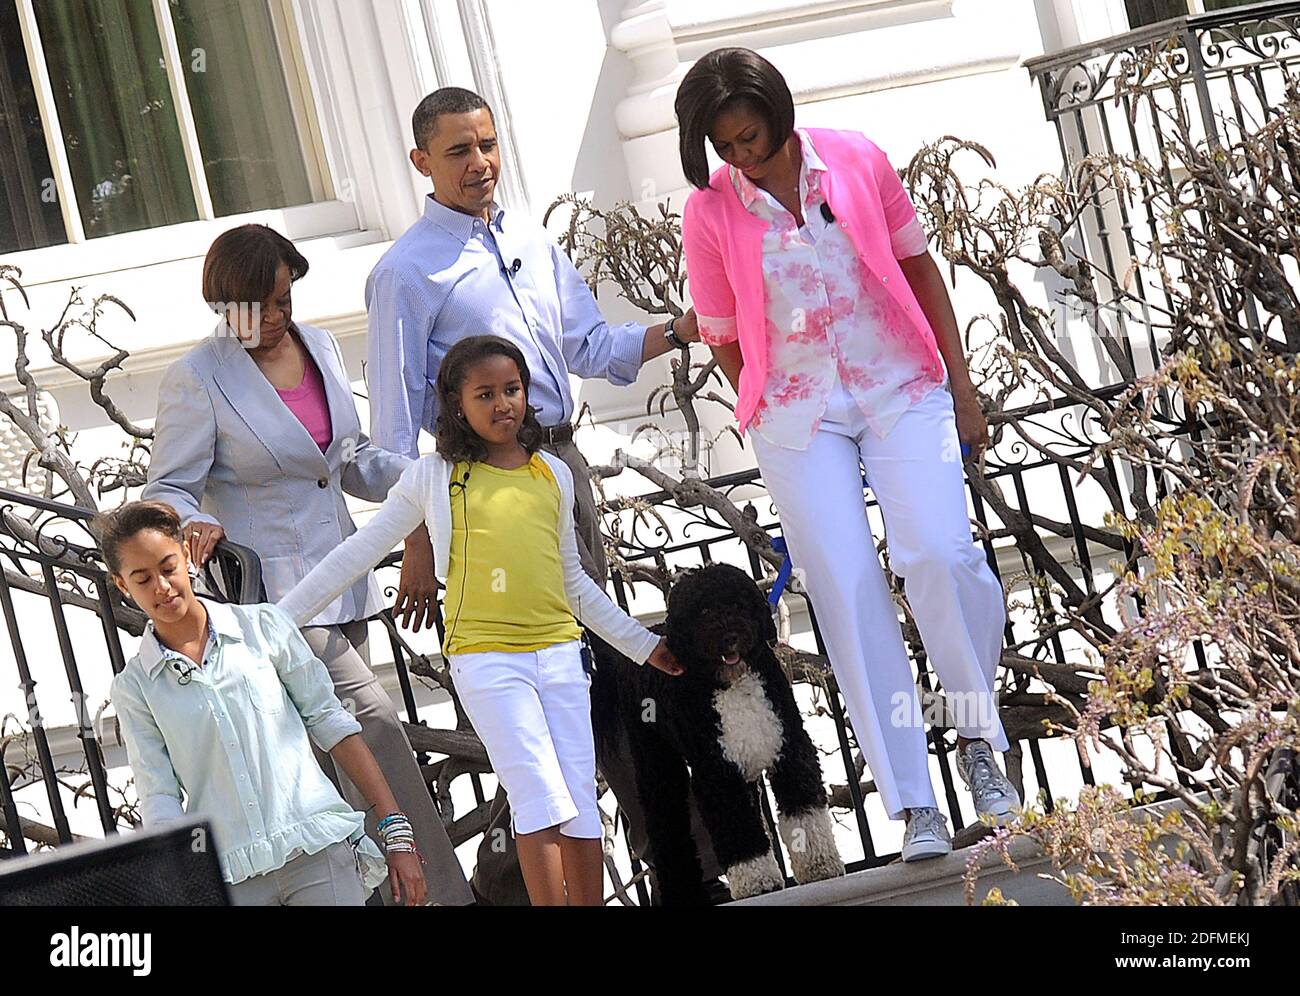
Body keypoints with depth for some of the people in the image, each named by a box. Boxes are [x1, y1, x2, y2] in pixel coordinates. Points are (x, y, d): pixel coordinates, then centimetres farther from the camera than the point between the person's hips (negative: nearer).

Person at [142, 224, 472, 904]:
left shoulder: (318, 346, 9)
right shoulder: (197, 380, -10)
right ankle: (444, 890, -10)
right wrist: (196, 525, -30)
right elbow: (168, 489, -8)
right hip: (273, 588, -7)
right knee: (373, 720, -14)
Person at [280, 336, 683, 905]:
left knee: (581, 805, 2)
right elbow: (357, 554, 6)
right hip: (485, 659, -4)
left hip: (559, 652, 4)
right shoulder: (435, 477, 2)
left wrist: (644, 645, 25)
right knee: (542, 800, -15)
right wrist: (275, 622, 3)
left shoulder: (554, 474, 12)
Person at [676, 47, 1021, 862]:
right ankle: (915, 805, -3)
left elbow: (917, 268, 6)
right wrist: (769, 435, 4)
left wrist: (961, 384, 6)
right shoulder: (710, 211, -4)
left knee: (941, 555, -18)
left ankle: (979, 739, 6)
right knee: (849, 594, -7)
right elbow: (725, 339, 5)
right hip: (796, 415, 0)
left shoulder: (856, 160, -2)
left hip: (900, 389, 0)